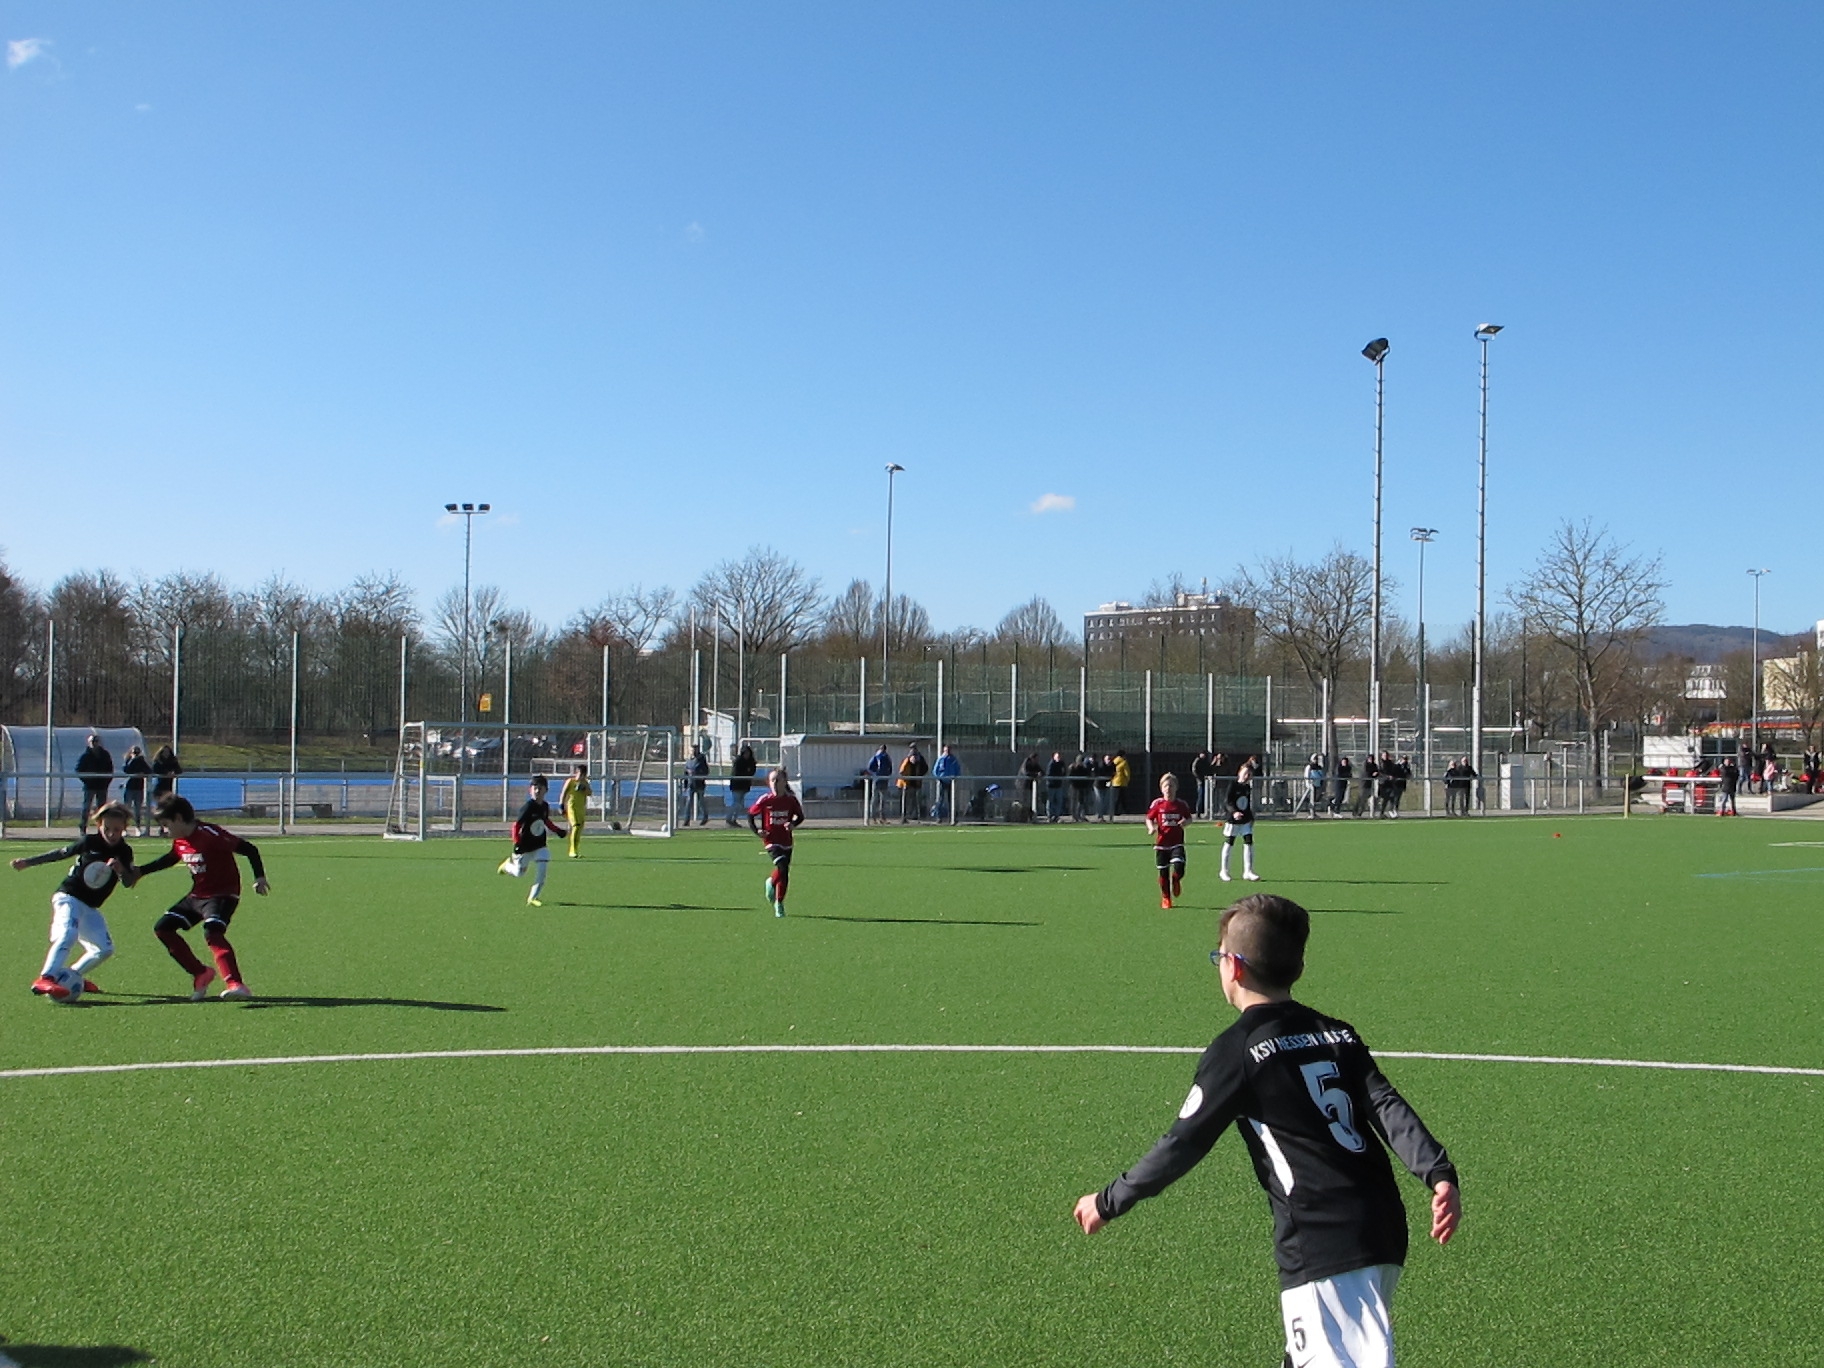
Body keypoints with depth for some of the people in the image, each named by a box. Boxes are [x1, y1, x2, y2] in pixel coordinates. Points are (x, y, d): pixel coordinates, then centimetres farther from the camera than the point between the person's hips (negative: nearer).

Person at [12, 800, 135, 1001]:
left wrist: (120, 870, -28)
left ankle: (72, 976, 19)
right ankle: (44, 979, -42)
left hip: (90, 907, 6)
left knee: (105, 949, 2)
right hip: (68, 897, -6)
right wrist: (27, 862, 8)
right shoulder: (88, 842, -7)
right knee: (68, 935, -30)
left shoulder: (125, 852, 2)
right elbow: (61, 853, 5)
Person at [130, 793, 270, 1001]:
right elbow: (169, 859, 29)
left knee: (212, 932, -33)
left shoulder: (209, 834, -21)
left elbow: (248, 849, -23)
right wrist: (140, 871, 31)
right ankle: (201, 974, 13)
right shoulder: (179, 841, 5)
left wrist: (259, 877, -31)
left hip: (223, 894, -10)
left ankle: (235, 984, -43)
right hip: (197, 894, 10)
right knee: (162, 928, 8)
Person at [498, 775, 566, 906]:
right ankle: (508, 864, 45)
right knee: (519, 872, 9)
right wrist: (517, 843, -25)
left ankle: (532, 898, -1)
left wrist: (558, 830, 13)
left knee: (542, 870, -11)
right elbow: (516, 825, -19)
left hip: (540, 846, 5)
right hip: (525, 846, -5)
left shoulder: (545, 806, 0)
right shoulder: (528, 807, -20)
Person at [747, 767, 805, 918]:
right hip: (771, 840, -3)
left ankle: (779, 902, 33)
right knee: (783, 866, -23)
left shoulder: (791, 800, -4)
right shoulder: (764, 800, -8)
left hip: (786, 842, 3)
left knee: (784, 874, 11)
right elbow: (750, 815, 4)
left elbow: (800, 816, 8)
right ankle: (772, 883, 3)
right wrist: (756, 830, -10)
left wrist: (793, 824, -13)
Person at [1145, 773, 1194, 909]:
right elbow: (1149, 818, 6)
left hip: (1177, 843, 0)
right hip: (1161, 843, 0)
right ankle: (1165, 898, 25)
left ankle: (1176, 880, 18)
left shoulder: (1182, 805, 0)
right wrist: (1151, 828, -14)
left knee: (1179, 868, -19)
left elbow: (1189, 818, 13)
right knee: (1163, 872, 6)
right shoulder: (1157, 804, -2)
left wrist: (1185, 822, -10)